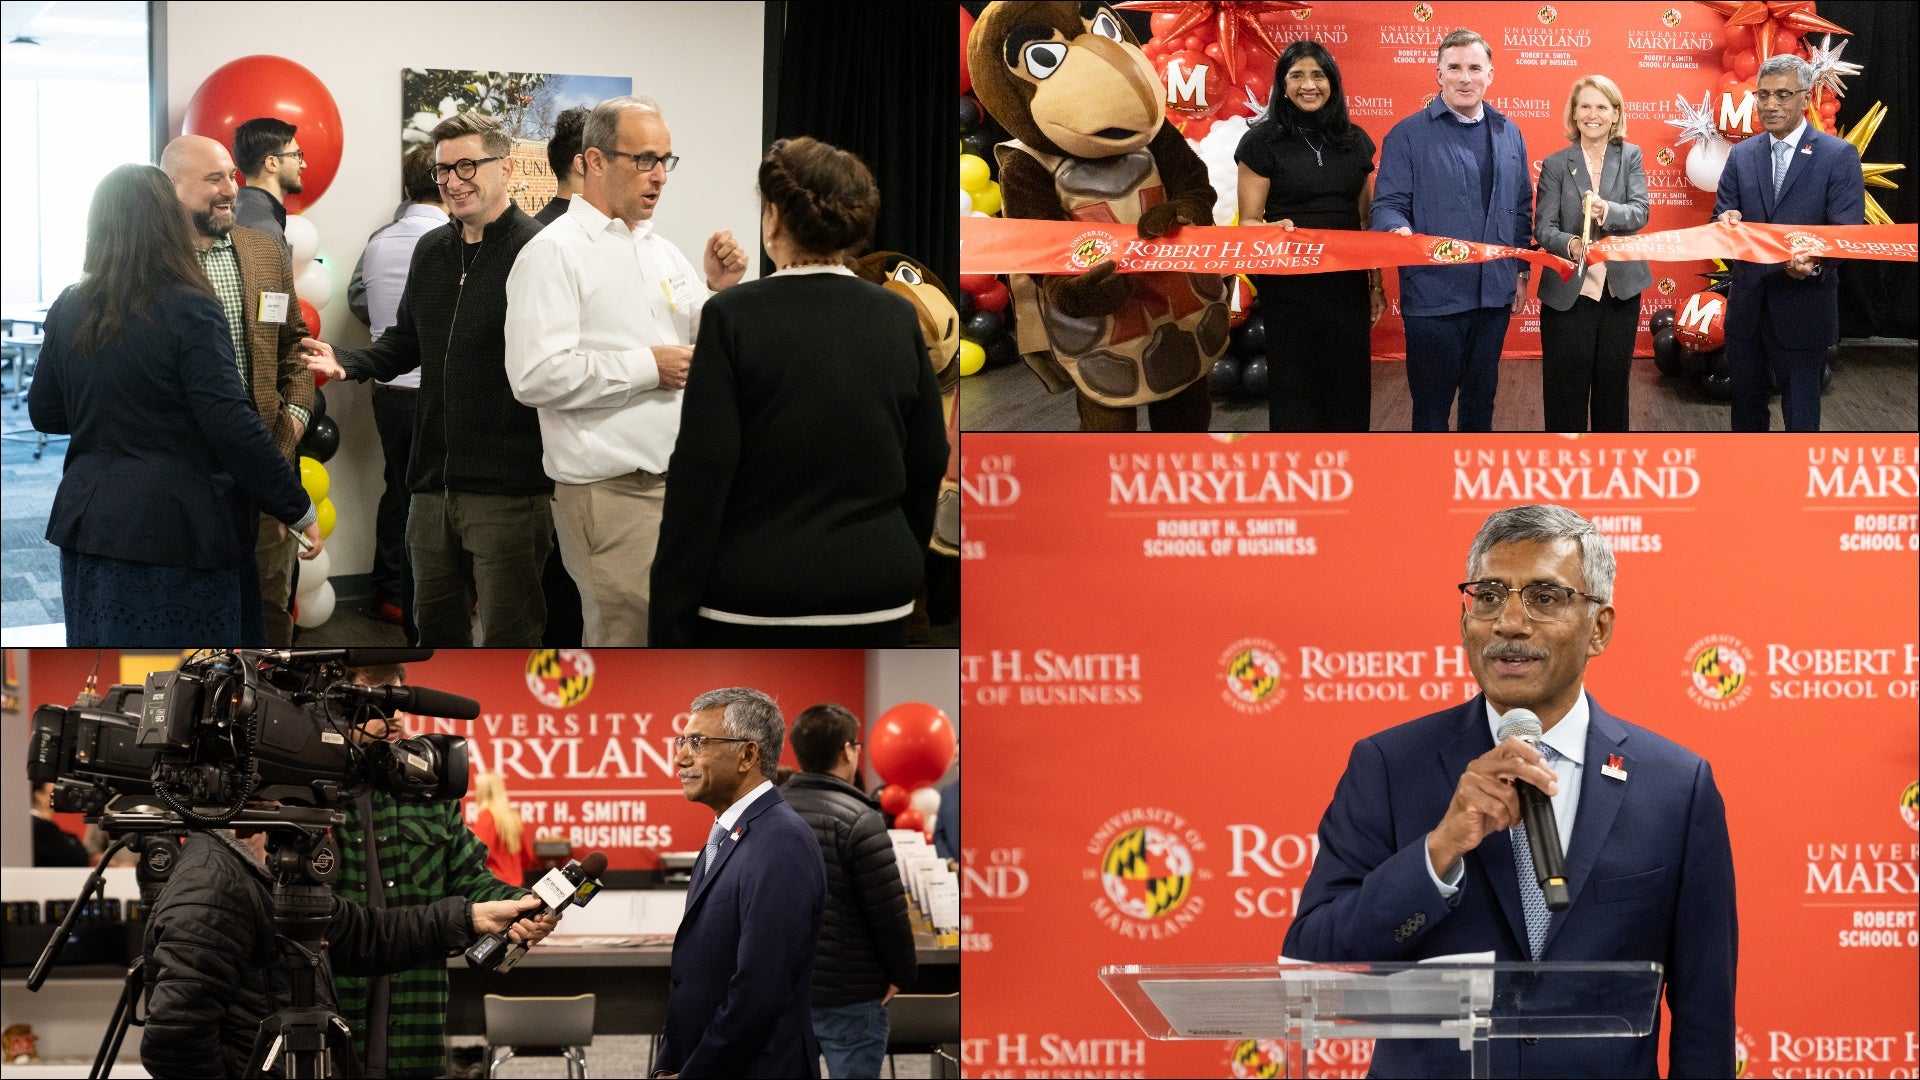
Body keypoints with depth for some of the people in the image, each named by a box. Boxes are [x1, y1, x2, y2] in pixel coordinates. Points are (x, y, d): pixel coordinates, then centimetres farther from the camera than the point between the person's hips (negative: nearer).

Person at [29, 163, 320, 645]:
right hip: (177, 528, -6)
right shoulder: (189, 310, -13)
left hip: (89, 520, 6)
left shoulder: (68, 311, 4)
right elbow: (232, 427, -17)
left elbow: (44, 414, 14)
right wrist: (297, 508, -11)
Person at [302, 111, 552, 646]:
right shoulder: (431, 251, 14)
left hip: (508, 487, -7)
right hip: (434, 483, 7)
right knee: (435, 627, 16)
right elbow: (405, 344, 24)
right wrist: (345, 362, 6)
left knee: (509, 637, 0)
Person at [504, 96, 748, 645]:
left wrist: (720, 291, 1)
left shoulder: (663, 250, 16)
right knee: (624, 640, -6)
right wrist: (647, 368, -15)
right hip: (612, 493, -7)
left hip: (683, 482, 7)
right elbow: (536, 375, -20)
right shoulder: (555, 252, -8)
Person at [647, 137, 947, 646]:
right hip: (873, 600, 4)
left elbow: (701, 475, -13)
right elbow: (927, 464, 9)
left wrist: (670, 623, -8)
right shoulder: (898, 319, 3)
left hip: (757, 601, -4)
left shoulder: (734, 316, -10)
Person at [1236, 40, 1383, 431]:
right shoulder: (1263, 142, -2)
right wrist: (1276, 229, -26)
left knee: (1349, 387, 4)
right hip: (1289, 287, -3)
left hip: (1347, 283, 3)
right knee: (1294, 390, 0)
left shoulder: (1355, 141, 10)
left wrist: (1376, 283, 12)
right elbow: (1248, 222, -4)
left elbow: (1366, 219, 15)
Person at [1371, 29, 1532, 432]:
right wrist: (1400, 231, -30)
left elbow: (1522, 208, 16)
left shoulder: (1508, 134, 11)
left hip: (1495, 293, 4)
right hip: (1433, 296, -4)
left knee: (1481, 398, 15)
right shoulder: (1408, 135, -3)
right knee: (1431, 403, 3)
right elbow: (1388, 205, -8)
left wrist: (1521, 271, 13)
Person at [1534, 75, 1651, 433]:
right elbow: (1543, 227, -8)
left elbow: (1640, 212, -9)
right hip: (1568, 292, -2)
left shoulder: (1631, 157, 4)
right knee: (1566, 391, 0)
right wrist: (1569, 245, -30)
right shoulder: (1555, 165, 0)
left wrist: (1607, 211, -30)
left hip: (1620, 291, 2)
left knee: (1613, 383, 12)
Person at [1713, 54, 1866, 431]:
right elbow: (1722, 215, 7)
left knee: (1800, 413, 1)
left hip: (1803, 305, -4)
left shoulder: (1839, 155, -5)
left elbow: (1848, 231, -11)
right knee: (1746, 404, 15)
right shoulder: (1742, 155, 9)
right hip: (1747, 302, 4)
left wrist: (1815, 261, -31)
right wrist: (1728, 221, -18)